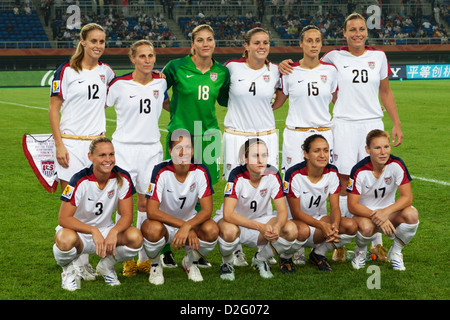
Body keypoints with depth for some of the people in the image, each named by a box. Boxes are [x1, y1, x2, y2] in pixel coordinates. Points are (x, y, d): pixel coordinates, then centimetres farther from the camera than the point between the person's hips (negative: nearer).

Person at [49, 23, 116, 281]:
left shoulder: (105, 71, 10)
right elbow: (54, 109, -2)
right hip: (71, 144, -4)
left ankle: (83, 260, 9)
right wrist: (59, 144, -10)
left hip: (97, 142, 4)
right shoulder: (66, 71, -3)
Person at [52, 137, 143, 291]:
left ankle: (106, 266, 5)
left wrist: (114, 232, -33)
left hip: (106, 231, 3)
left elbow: (127, 215, -10)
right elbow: (64, 219, -23)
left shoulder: (122, 178, -12)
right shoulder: (80, 181, -21)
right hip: (78, 231, -3)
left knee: (135, 237, -27)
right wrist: (93, 231, -36)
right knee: (66, 239, -40)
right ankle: (69, 270, -2)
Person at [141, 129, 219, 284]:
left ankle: (191, 262, 5)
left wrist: (187, 227, -36)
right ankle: (155, 265, -2)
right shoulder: (162, 171, -20)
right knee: (152, 229, -37)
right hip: (163, 223, -2)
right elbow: (151, 211, -25)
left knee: (211, 229, -29)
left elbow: (207, 210, -17)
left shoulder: (201, 171, -14)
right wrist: (184, 226, -30)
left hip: (190, 221, 2)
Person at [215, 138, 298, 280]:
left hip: (260, 220, 4)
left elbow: (282, 210, -13)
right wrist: (261, 227, -42)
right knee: (229, 231, -40)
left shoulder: (272, 174, -14)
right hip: (235, 221, -4)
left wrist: (277, 227, -38)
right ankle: (226, 263, -4)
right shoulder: (237, 176, -24)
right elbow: (228, 214, -33)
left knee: (291, 230, -23)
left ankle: (260, 259, 5)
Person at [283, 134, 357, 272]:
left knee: (351, 226, -21)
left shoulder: (332, 172, -6)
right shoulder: (294, 175, -21)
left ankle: (318, 254, 2)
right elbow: (296, 213, -20)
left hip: (319, 218, 5)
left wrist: (335, 225, -31)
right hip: (296, 221, -5)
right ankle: (286, 257, -6)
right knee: (302, 230, -41)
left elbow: (335, 207, -7)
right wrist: (322, 225, -34)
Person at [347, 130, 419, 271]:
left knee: (412, 214, -29)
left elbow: (407, 197, -17)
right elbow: (352, 206, -19)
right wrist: (377, 218, -33)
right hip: (365, 213, -2)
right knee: (366, 227, -38)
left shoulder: (397, 164, -15)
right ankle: (360, 251, 1)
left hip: (389, 212, 2)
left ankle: (395, 252, -3)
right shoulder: (359, 171, -19)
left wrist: (386, 212, -33)